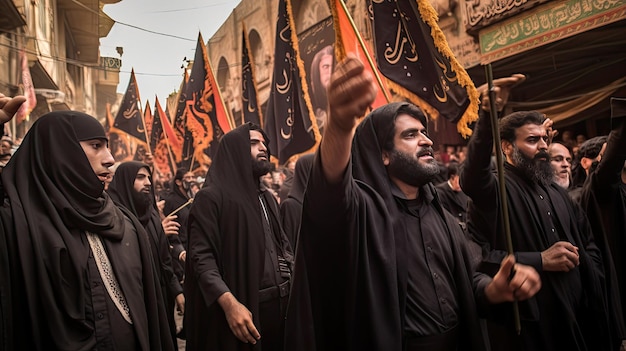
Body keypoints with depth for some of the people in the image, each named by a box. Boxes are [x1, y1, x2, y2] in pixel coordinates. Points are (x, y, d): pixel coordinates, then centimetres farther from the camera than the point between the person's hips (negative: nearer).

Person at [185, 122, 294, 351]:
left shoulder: (267, 199, 16)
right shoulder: (211, 196, -6)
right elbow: (201, 257, -14)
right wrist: (229, 303, -25)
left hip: (281, 303, 7)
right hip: (242, 307, -6)